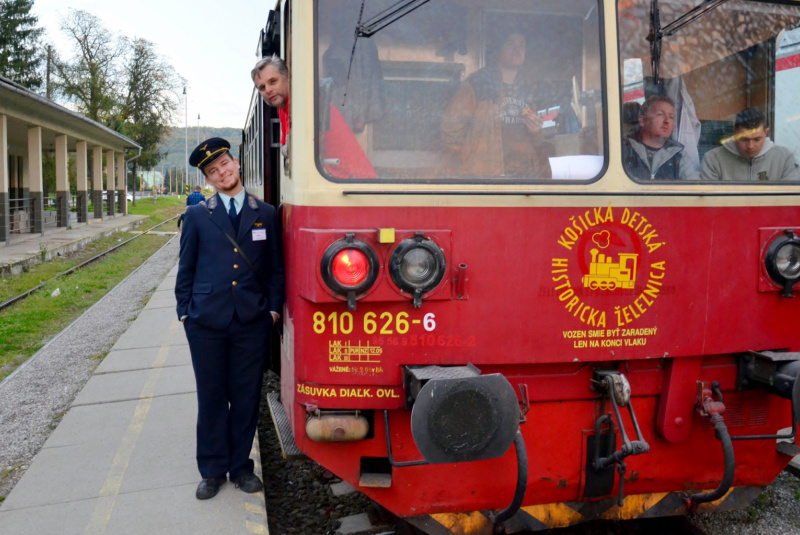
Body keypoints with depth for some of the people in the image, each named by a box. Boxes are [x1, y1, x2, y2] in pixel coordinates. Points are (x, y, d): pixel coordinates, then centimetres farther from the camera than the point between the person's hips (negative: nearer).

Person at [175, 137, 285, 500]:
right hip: (206, 322, 0)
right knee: (211, 398, 8)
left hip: (252, 323, 0)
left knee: (246, 397, 8)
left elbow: (276, 268, 9)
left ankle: (241, 467, 24)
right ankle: (213, 470, 23)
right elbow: (186, 269, 8)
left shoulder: (265, 215, 7)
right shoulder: (197, 216, 5)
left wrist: (273, 308, 1)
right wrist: (185, 311, 2)